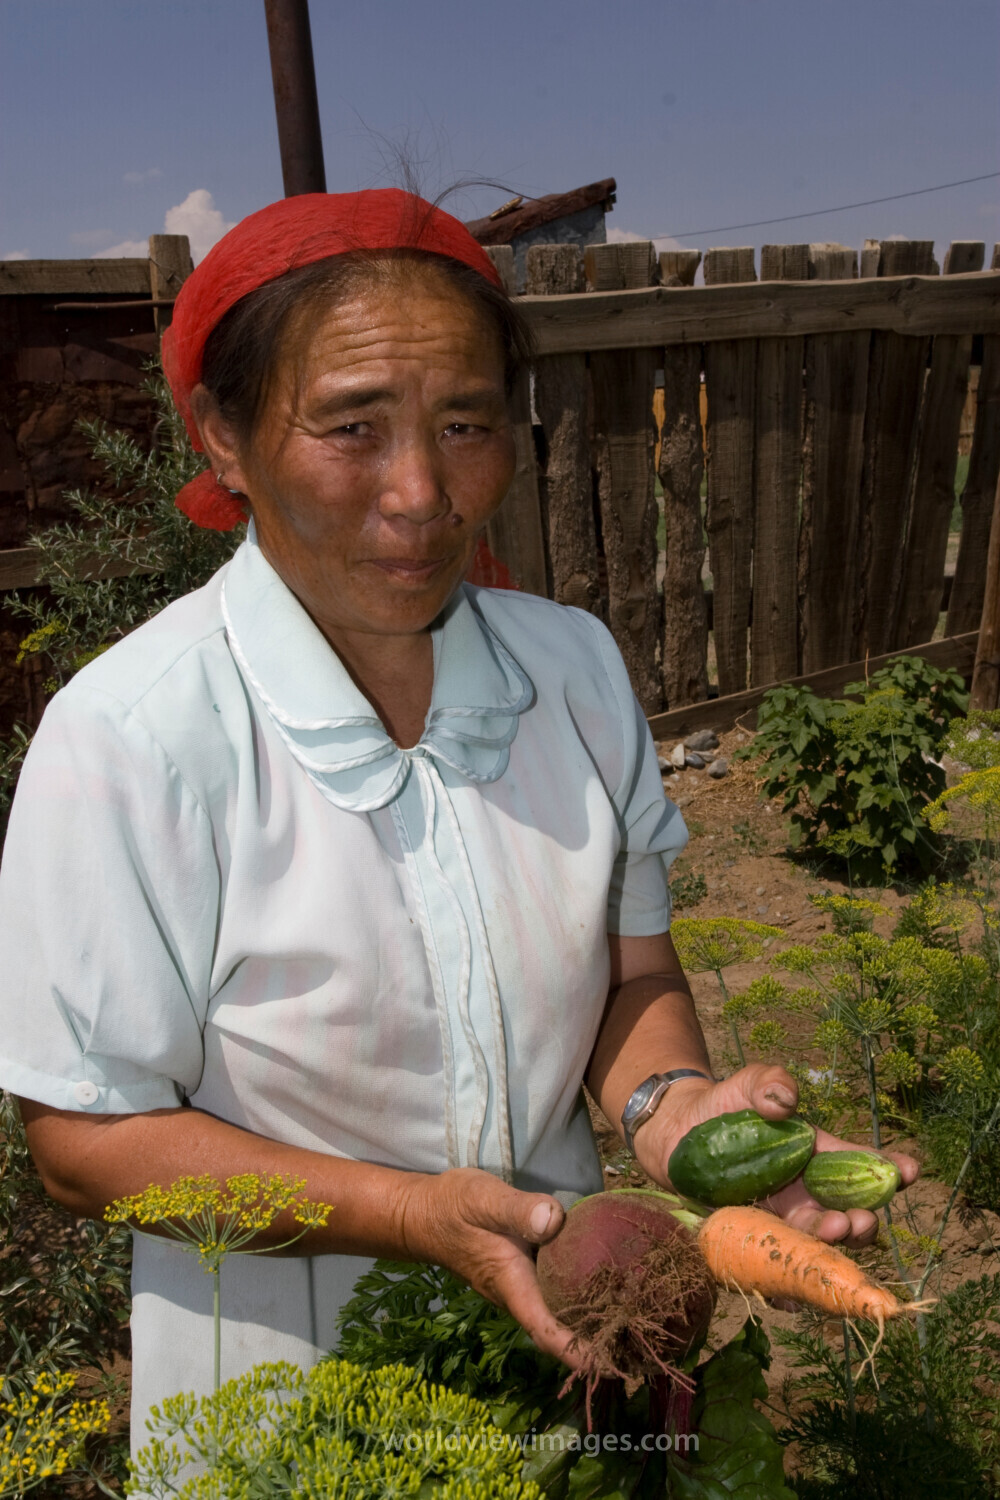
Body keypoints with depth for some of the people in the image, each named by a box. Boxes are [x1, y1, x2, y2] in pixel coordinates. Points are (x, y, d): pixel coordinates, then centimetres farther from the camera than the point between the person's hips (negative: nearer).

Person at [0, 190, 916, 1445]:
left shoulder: (575, 665, -10)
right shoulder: (128, 738, -24)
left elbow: (633, 970, -2)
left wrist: (670, 1103, -23)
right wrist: (411, 1213, -28)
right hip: (278, 1362, -3)